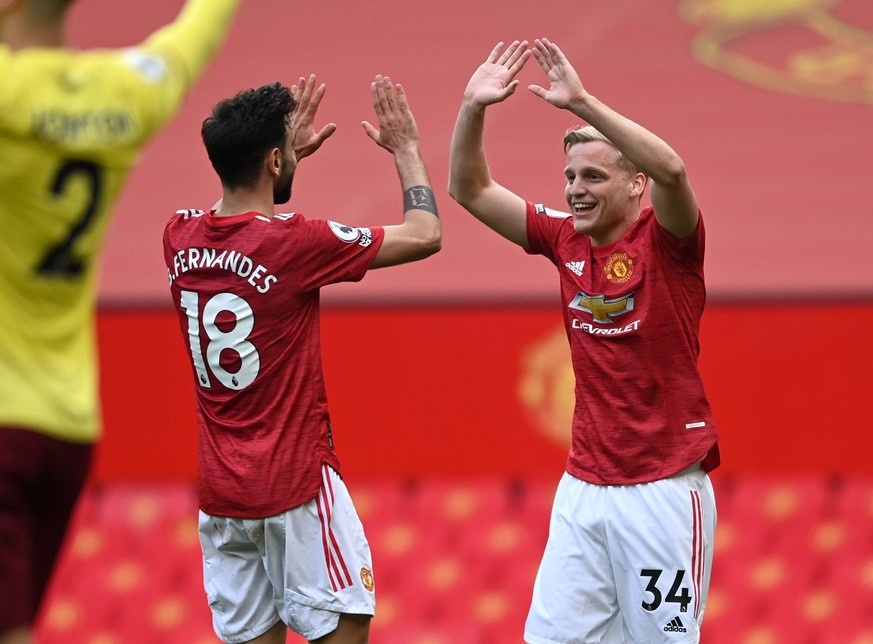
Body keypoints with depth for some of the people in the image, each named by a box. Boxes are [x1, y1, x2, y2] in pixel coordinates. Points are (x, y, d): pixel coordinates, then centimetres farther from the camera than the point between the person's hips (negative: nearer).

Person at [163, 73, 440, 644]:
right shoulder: (294, 242, -15)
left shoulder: (180, 238, 2)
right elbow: (425, 236, -6)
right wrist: (407, 150, 8)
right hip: (296, 482, -6)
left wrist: (289, 154, 29)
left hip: (220, 489, 6)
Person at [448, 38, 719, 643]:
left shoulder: (666, 240, -8)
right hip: (585, 486, 6)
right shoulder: (566, 240, 8)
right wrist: (473, 109, -5)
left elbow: (671, 170, -30)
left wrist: (582, 103, -33)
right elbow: (470, 190, 11)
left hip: (665, 486, -6)